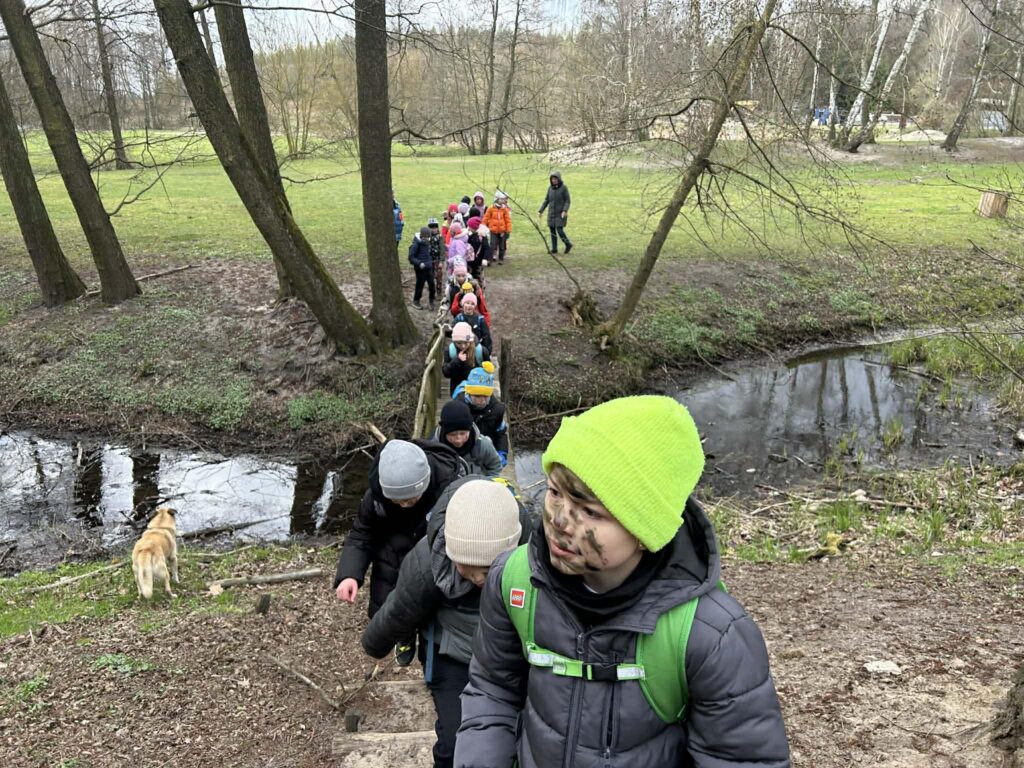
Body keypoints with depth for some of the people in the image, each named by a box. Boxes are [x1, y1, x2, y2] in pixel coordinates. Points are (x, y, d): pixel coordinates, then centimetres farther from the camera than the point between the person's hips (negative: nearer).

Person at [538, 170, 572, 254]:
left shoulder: (564, 188, -6)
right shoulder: (550, 188, 7)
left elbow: (567, 201, -7)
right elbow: (546, 201, 12)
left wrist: (565, 211, -21)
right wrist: (540, 211, 5)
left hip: (560, 214, -5)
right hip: (551, 213, 5)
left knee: (559, 230, -12)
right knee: (552, 231, 3)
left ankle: (568, 244, 8)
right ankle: (554, 249, 9)